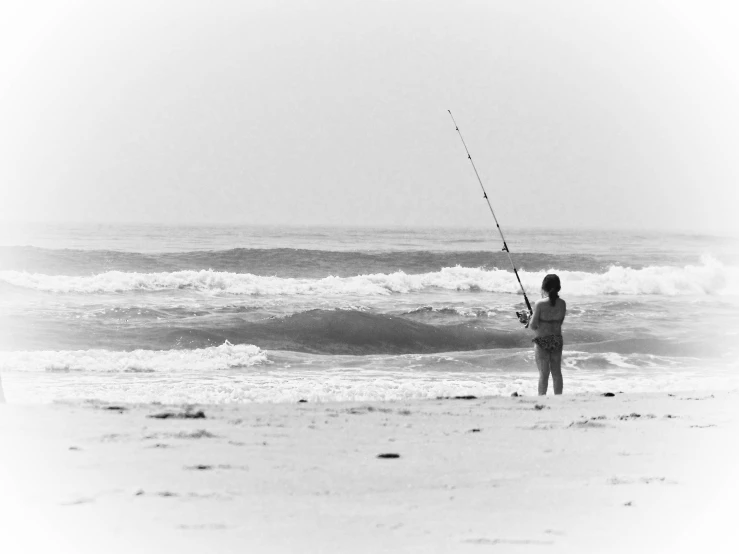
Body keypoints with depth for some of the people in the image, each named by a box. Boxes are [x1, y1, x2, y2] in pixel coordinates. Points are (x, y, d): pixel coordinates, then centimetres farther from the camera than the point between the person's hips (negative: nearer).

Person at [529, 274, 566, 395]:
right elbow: (560, 322, 6)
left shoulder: (540, 304, -15)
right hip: (557, 339, 4)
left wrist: (531, 323, 9)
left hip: (542, 340, -4)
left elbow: (533, 326, -13)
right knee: (557, 372, 12)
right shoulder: (562, 303, -2)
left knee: (543, 373, 2)